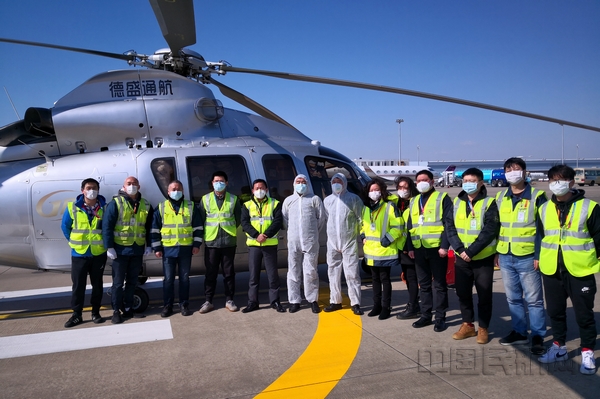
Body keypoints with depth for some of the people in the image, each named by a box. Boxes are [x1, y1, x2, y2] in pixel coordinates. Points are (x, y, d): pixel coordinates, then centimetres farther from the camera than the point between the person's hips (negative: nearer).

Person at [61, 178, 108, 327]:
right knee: (78, 285, 5)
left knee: (97, 284, 10)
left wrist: (105, 242, 0)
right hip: (79, 253, 0)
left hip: (99, 253, 0)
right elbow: (65, 226, 8)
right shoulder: (72, 208, -3)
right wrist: (74, 241, 4)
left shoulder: (105, 208, -4)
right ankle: (76, 315, 15)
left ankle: (95, 312, 22)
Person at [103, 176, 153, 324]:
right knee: (118, 282, 3)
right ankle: (116, 311, 12)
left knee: (132, 281, 12)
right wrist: (109, 247, -15)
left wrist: (149, 245, 7)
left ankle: (128, 309, 23)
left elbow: (149, 227, 14)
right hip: (120, 250, -4)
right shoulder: (116, 203, -5)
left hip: (137, 250, 4)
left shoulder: (145, 205, 9)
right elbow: (107, 226, -9)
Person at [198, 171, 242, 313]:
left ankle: (229, 300, 16)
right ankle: (208, 301, 13)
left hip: (229, 242, 0)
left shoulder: (233, 199, 4)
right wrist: (208, 231, 5)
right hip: (211, 242, 0)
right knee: (211, 273, 4)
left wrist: (229, 230, 7)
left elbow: (238, 219, 9)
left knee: (229, 272, 6)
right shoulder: (205, 199, 5)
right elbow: (200, 219, 6)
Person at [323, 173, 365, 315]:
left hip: (350, 242, -4)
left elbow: (361, 218, 0)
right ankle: (335, 301, 20)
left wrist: (357, 233, 0)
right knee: (333, 272, 9)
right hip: (332, 242, 4)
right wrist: (333, 232, 13)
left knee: (352, 273, -4)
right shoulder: (327, 200, 10)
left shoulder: (354, 199, -2)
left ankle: (355, 303, 3)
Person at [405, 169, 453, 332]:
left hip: (437, 247, -6)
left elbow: (449, 224, -9)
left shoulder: (442, 198, -2)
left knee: (439, 284, 2)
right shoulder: (413, 202, 16)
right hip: (419, 249, 6)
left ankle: (440, 317, 11)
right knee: (424, 284, 12)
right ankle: (425, 315, 21)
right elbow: (409, 226, 18)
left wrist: (445, 245, -16)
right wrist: (410, 247, 9)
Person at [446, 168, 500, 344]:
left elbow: (489, 231, -16)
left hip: (483, 258, -4)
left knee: (484, 295, 6)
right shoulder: (457, 202, 5)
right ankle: (467, 325, 26)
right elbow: (450, 228, 0)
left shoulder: (489, 203, -7)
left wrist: (471, 251, -20)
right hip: (461, 257, 4)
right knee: (462, 292, 11)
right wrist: (460, 249, -14)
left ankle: (483, 328, 21)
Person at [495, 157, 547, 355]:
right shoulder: (500, 197, 10)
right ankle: (519, 332, 25)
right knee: (513, 298, 13)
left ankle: (538, 336, 15)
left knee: (534, 299, 4)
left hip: (527, 257, -5)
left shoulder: (537, 197, -5)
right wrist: (496, 252, 12)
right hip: (505, 257, 5)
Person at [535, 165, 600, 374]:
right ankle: (559, 347, 30)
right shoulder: (544, 209, 6)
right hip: (551, 271, 4)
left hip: (580, 270, -4)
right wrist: (538, 257, 9)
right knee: (555, 311, 14)